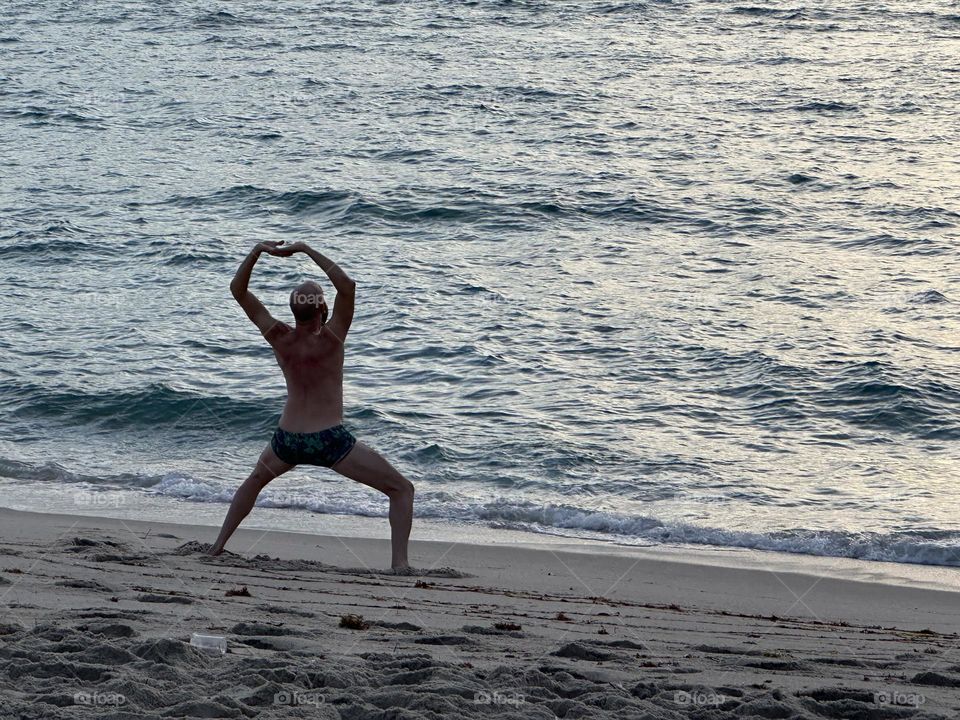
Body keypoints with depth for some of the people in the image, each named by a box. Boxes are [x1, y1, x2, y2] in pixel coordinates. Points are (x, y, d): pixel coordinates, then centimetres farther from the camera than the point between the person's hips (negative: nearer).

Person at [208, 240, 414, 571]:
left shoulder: (279, 338, -4)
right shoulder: (330, 338, -15)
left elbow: (238, 290, 2)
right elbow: (347, 286, -25)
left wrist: (257, 251, -8)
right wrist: (307, 250, -23)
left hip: (287, 440, 5)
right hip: (331, 441, -5)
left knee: (256, 479, 37)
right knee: (402, 489, 4)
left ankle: (218, 544, 36)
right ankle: (399, 561, -13)